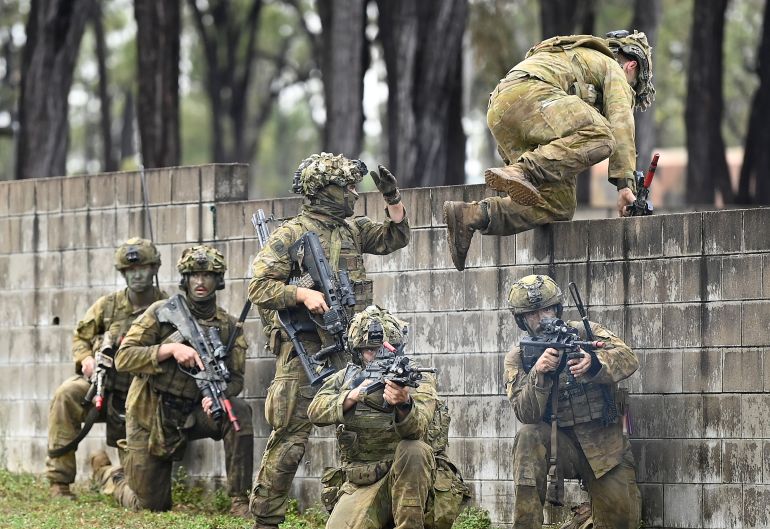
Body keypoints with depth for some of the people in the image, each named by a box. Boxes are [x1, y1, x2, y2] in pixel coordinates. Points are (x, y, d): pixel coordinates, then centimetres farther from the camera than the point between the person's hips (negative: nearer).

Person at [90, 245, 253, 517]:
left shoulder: (227, 326, 1)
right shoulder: (160, 314, -7)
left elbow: (235, 378, -1)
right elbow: (123, 357, -15)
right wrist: (171, 349, -28)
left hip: (192, 413, 2)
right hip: (152, 416, -2)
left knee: (239, 413, -29)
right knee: (150, 504, 3)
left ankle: (240, 501, -24)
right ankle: (106, 473, 37)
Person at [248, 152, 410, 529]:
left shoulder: (352, 229, 13)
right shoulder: (290, 235, -7)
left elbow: (395, 238, 22)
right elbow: (259, 288, -10)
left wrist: (393, 199, 6)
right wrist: (302, 294, -24)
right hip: (303, 352, -6)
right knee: (290, 439, -5)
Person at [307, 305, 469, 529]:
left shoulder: (419, 381, -1)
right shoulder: (346, 378, 10)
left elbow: (416, 428, -22)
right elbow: (316, 411, -7)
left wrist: (404, 404, -46)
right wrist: (352, 396, -25)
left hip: (408, 477, -1)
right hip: (361, 485, 1)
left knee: (414, 450, -35)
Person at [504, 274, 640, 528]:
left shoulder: (586, 333, 1)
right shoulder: (517, 359, 1)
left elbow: (628, 359, -16)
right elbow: (526, 414, -13)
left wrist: (593, 363, -37)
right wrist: (538, 373, -30)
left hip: (606, 443, 1)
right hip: (560, 443, 0)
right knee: (528, 436, -32)